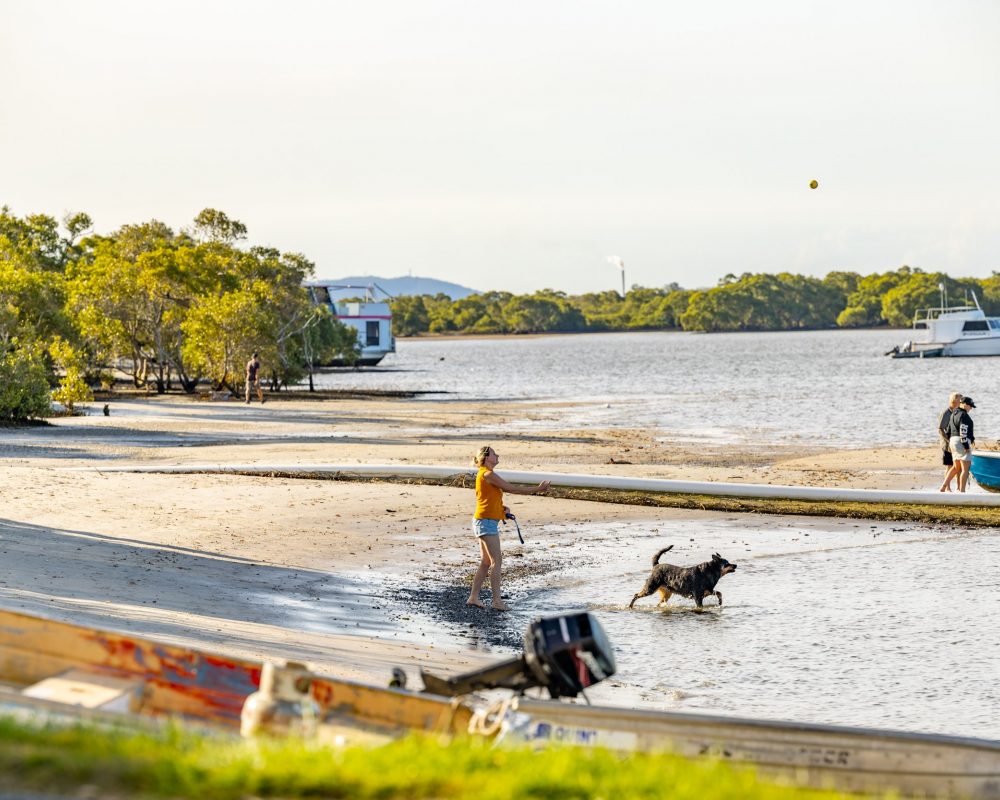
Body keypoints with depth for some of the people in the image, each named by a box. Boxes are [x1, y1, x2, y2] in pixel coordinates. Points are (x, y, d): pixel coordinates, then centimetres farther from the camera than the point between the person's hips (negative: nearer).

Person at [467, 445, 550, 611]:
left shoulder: (487, 475, 17)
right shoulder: (488, 475, -14)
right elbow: (512, 489, -14)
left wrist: (503, 508, 3)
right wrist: (537, 490, -8)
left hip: (485, 522, 10)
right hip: (486, 522, -10)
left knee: (486, 562, 12)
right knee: (496, 561, -10)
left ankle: (473, 597, 14)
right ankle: (497, 600, -12)